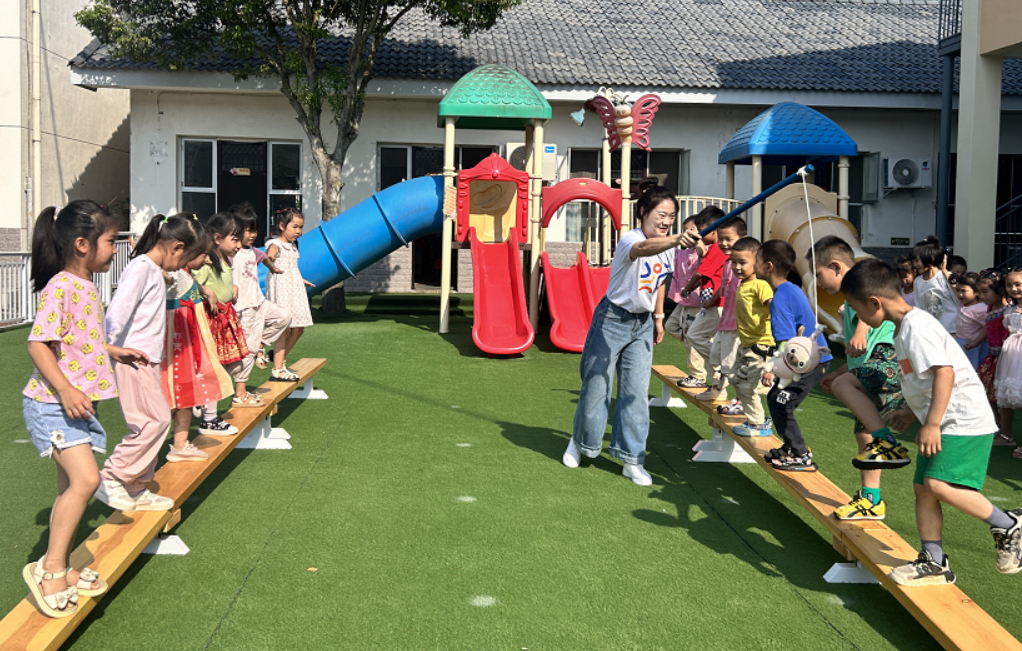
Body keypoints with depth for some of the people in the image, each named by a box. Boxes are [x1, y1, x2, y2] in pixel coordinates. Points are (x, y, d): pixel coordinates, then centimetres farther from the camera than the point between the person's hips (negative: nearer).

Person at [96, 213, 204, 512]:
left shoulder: (155, 271, 18)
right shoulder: (141, 267, -13)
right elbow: (118, 310, -22)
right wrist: (115, 349, -16)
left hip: (148, 360, 10)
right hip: (134, 360, -10)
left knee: (152, 424, 11)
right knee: (155, 421, -12)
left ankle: (136, 490, 17)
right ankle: (111, 479, -4)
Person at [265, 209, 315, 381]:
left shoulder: (292, 246, 18)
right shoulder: (275, 245, -9)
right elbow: (268, 257, -31)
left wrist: (302, 280, 45)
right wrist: (270, 263, -53)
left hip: (294, 288, 9)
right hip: (281, 288, -9)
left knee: (298, 328, 10)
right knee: (284, 328, -10)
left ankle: (280, 358, 29)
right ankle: (277, 370, -6)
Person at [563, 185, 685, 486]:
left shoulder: (667, 247, 0)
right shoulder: (629, 240, -23)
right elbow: (644, 248, -49)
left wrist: (658, 317, 15)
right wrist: (677, 240, -67)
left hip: (642, 325, 6)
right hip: (612, 320, -5)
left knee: (636, 393, 1)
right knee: (596, 386, 5)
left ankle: (632, 460, 8)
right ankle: (580, 443, 30)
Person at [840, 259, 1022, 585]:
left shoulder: (916, 327, -18)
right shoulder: (903, 328, 14)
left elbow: (944, 372, -27)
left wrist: (931, 424, -29)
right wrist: (912, 414, 34)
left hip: (964, 420, -11)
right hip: (942, 422, 11)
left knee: (939, 484, -21)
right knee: (923, 488, 8)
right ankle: (934, 562, 16)